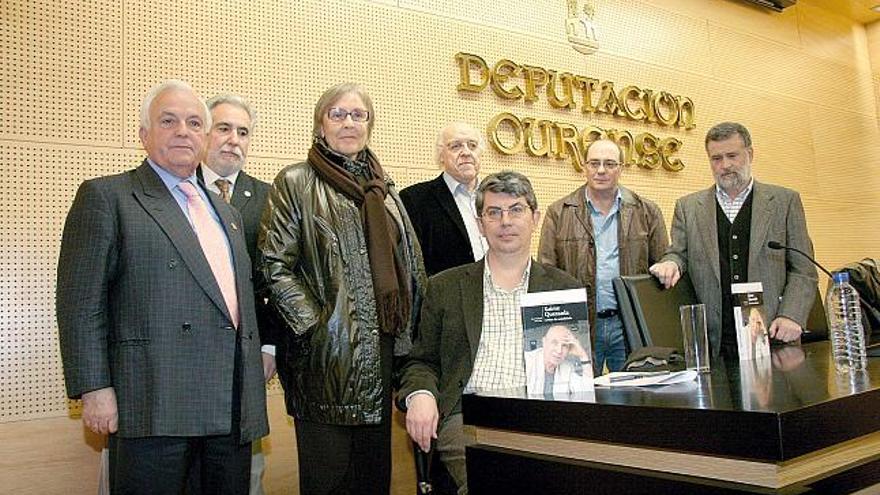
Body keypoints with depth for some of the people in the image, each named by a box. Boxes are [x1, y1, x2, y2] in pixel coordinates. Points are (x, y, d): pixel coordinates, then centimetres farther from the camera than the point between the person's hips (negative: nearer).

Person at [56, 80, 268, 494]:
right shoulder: (106, 197, 2)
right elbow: (80, 301, -5)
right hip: (154, 406, -5)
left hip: (233, 409, 6)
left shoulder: (225, 211, 21)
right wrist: (94, 388, -12)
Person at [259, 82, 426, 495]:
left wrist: (405, 331, 11)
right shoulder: (295, 183, -1)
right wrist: (314, 324, -13)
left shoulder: (382, 186, 15)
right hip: (326, 354, -5)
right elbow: (275, 266, -8)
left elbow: (410, 263, 18)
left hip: (382, 350, 5)